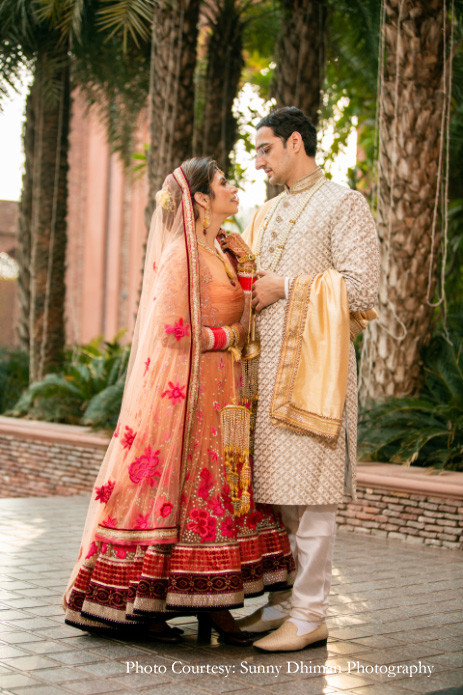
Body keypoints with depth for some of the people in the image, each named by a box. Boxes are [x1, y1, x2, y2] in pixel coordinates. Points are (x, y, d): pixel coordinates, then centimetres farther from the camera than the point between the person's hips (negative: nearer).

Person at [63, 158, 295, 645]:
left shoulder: (222, 254, 16)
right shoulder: (181, 254, -11)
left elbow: (244, 321, 10)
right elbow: (172, 329, -18)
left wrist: (244, 266, 3)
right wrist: (229, 337, -8)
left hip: (219, 394, 9)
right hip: (182, 390, -9)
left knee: (213, 494, 7)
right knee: (169, 491, -4)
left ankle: (212, 605, 11)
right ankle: (138, 607, 5)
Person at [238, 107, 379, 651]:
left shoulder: (343, 204, -1)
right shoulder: (266, 214, 22)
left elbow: (360, 289, -11)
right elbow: (246, 280, 29)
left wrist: (284, 288, -10)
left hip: (311, 363, -7)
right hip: (265, 362, 7)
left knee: (308, 492, -7)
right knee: (273, 489, 8)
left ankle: (310, 615, -1)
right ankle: (281, 602, 16)